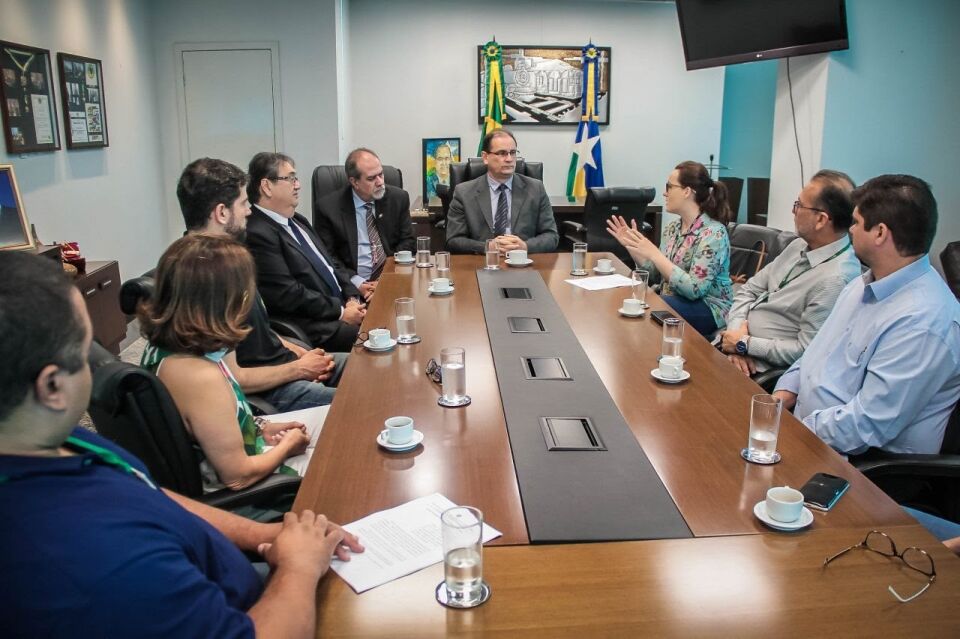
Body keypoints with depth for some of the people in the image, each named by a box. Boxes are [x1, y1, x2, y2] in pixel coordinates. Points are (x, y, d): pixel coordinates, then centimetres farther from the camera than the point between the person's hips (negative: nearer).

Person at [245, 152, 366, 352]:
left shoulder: (297, 221, 16)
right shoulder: (257, 234, -13)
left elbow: (332, 263, 19)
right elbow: (288, 294, -18)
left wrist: (352, 298, 2)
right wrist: (341, 311, -13)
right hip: (311, 327, -9)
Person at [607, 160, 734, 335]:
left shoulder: (713, 232, -17)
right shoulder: (672, 228, 6)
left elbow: (694, 289, -25)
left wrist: (654, 254, -27)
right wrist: (631, 246, -4)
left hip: (708, 308, -6)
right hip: (673, 300, 7)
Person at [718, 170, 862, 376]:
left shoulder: (836, 279, -22)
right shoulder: (798, 246, 6)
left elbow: (806, 351, -22)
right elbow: (750, 290, 11)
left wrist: (745, 344, -14)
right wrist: (736, 330, -7)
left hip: (762, 369, -8)